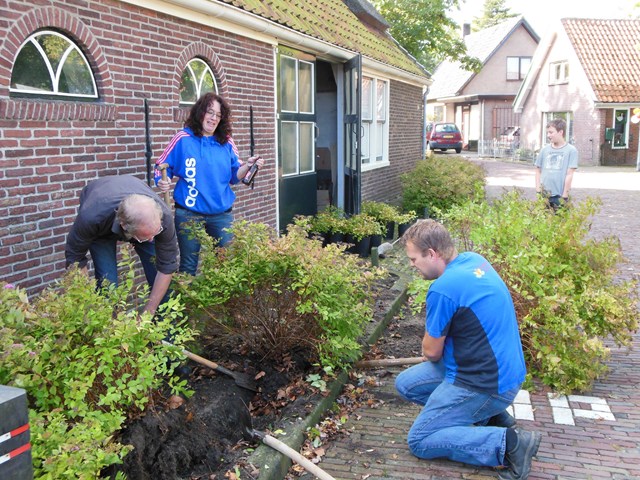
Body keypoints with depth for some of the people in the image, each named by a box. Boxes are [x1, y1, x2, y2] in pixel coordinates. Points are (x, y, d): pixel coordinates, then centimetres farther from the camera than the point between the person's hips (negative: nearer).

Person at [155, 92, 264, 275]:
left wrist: (248, 166, -10)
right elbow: (162, 166, 1)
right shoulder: (183, 138, -4)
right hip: (189, 214, -3)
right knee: (189, 265, 8)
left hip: (222, 214, 3)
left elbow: (234, 176, 8)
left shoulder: (226, 143, 6)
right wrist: (162, 181, -19)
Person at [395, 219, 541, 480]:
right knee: (405, 384, 14)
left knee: (419, 441, -1)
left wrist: (428, 350, 12)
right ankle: (490, 415, 13)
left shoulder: (443, 289, -25)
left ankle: (509, 443, -10)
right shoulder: (474, 259, 2)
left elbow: (432, 353, -10)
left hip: (486, 383, -9)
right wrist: (435, 346, 17)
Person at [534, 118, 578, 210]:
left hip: (559, 196, -3)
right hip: (544, 196, 4)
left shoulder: (571, 150, -3)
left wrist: (564, 196, -9)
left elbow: (569, 174, -6)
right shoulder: (545, 149, 8)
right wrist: (538, 190, 4)